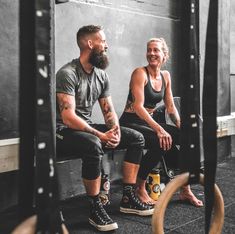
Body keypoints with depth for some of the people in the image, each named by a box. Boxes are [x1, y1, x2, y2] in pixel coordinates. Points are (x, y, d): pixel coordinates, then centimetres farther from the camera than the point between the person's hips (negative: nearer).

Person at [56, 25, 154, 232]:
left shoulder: (101, 74, 7)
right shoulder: (67, 74, -18)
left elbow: (108, 110, 9)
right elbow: (68, 118, -25)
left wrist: (115, 130, -12)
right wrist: (101, 135, -28)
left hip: (88, 128, 8)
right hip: (63, 131, -8)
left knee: (136, 138, -1)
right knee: (93, 145, -40)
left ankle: (128, 198, 1)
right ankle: (96, 209, -23)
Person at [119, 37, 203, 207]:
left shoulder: (165, 76, 9)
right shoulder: (140, 73, -12)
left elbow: (171, 107, 12)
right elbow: (138, 107, -22)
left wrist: (182, 127, -4)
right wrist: (159, 129, -32)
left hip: (151, 121, 7)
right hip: (131, 123, -7)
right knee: (161, 142, -33)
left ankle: (185, 189, -2)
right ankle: (140, 189, -14)